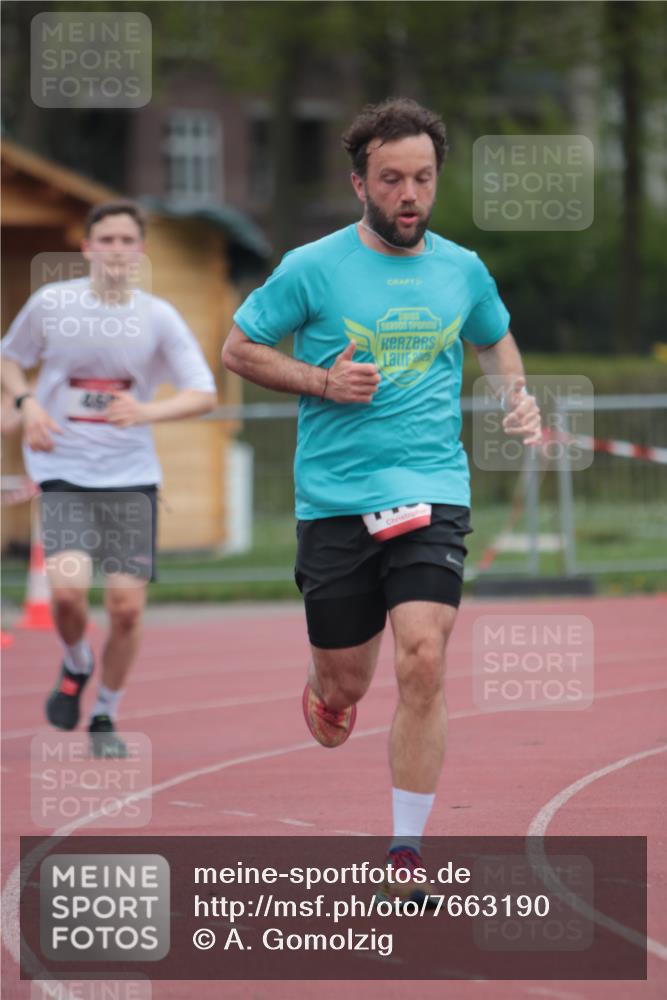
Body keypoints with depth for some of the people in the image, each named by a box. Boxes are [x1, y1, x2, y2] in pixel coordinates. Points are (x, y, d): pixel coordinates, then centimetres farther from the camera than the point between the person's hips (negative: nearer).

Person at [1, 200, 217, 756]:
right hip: (65, 470, -1)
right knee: (68, 587, -22)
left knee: (127, 605, -4)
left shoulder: (158, 317, -1)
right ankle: (76, 666, 12)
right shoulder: (51, 303, -1)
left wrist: (146, 411, -23)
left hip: (132, 476, 1)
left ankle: (106, 715, 19)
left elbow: (204, 394, -5)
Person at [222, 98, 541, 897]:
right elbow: (238, 349, 5)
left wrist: (517, 398, 7)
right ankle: (325, 688, 46)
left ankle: (407, 849, -8)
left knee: (422, 661, -17)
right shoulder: (312, 269, -3)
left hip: (433, 495, 1)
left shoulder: (462, 271, 7)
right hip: (334, 500, -1)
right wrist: (323, 382, -9)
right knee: (345, 684, 5)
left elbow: (497, 342, 27)